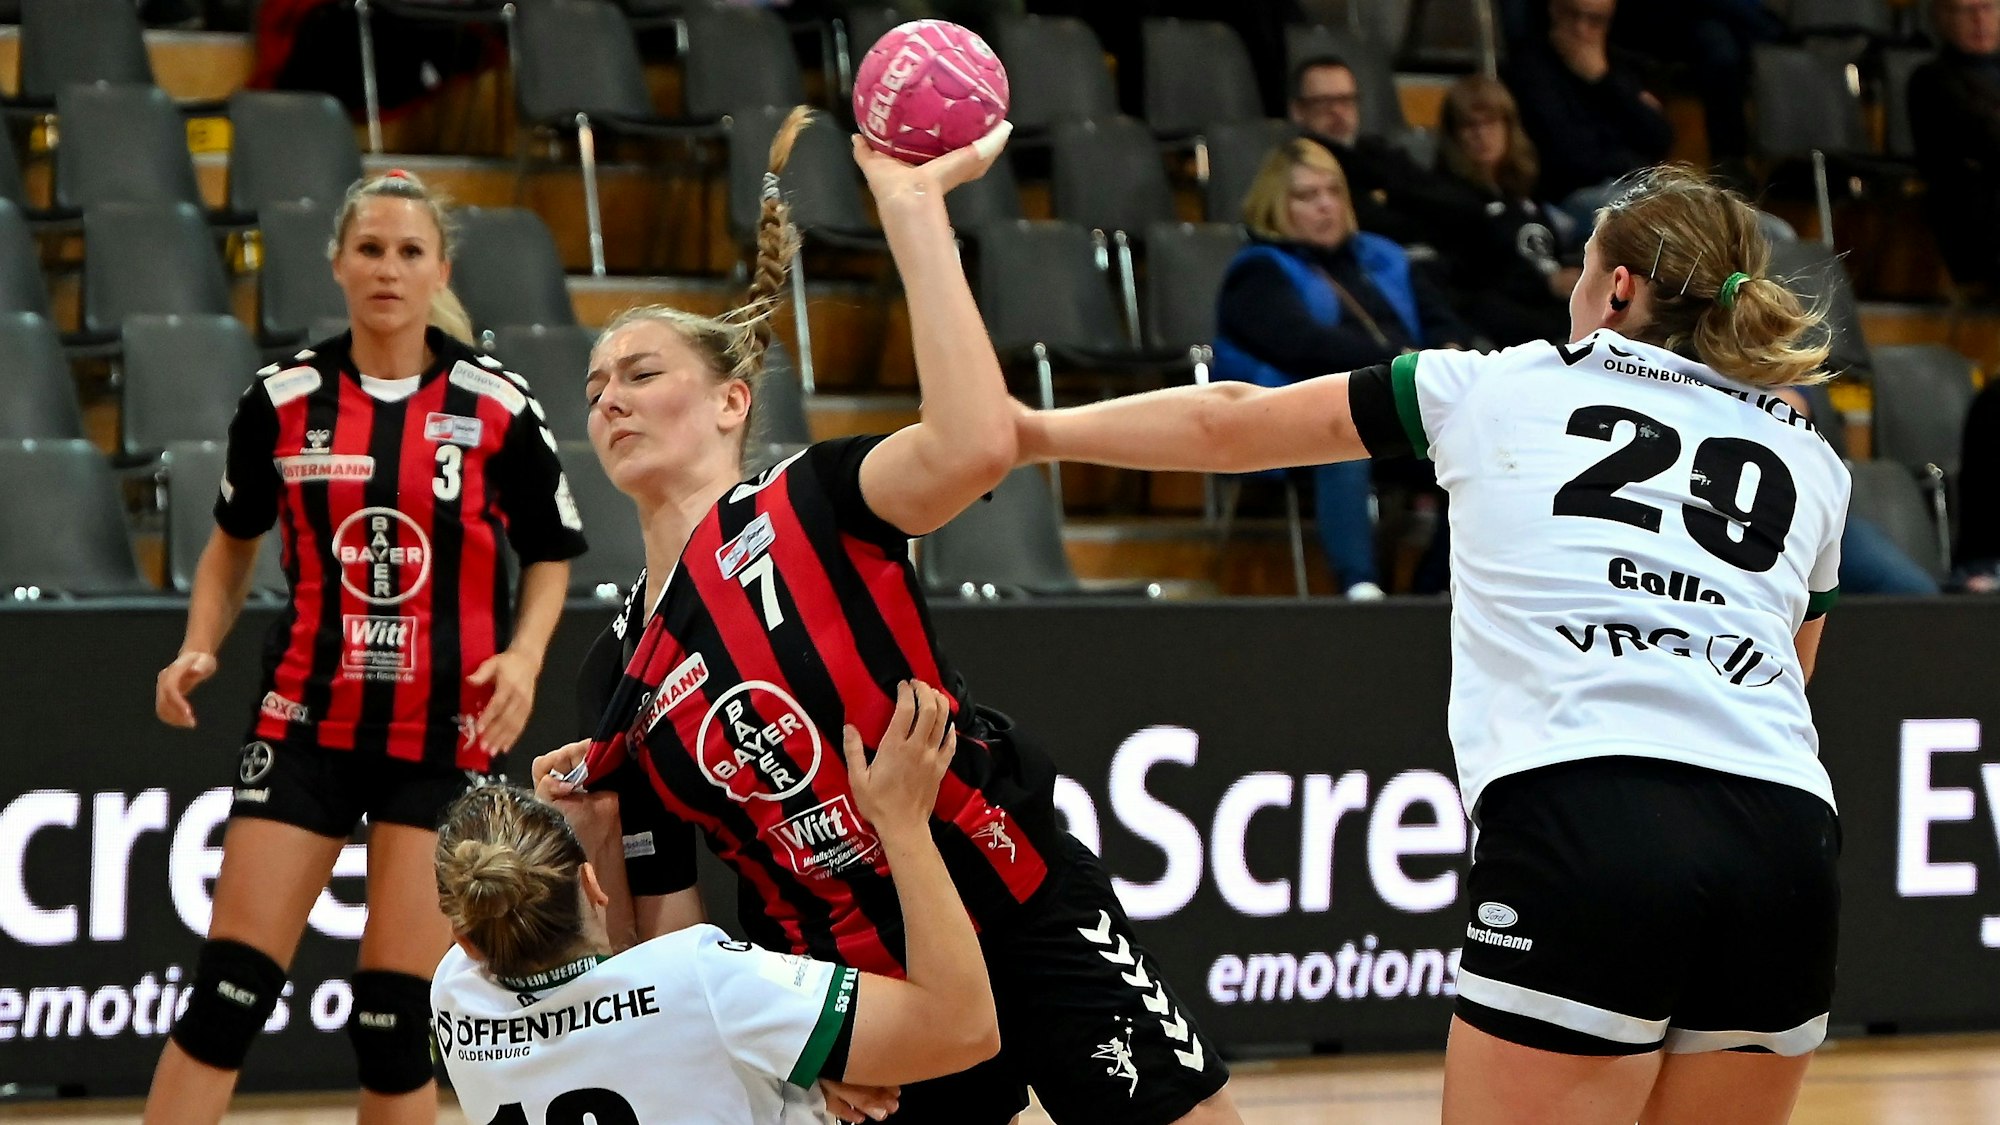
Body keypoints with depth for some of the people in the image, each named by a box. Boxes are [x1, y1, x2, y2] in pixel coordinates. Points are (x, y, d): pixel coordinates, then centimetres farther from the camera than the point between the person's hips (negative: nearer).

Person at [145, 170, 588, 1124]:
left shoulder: (497, 406, -3)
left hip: (445, 735, -1)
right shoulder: (283, 399, 1)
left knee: (396, 1018, -1)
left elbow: (550, 555, 8)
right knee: (228, 990, -5)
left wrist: (523, 655, -10)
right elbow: (233, 541, 16)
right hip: (306, 719, 1)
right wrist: (198, 649, 1)